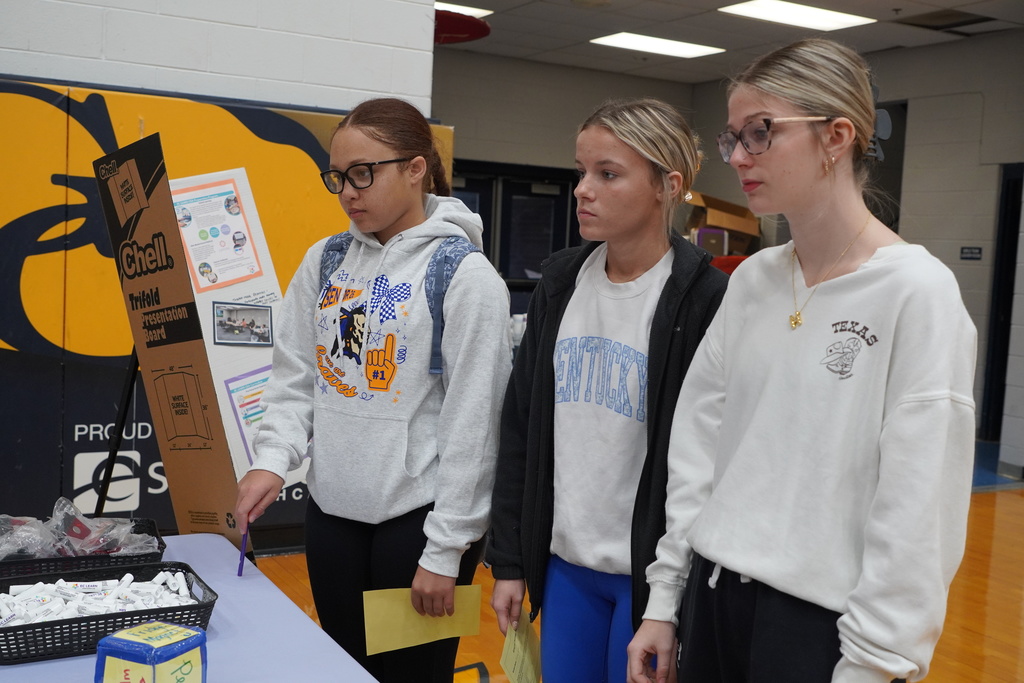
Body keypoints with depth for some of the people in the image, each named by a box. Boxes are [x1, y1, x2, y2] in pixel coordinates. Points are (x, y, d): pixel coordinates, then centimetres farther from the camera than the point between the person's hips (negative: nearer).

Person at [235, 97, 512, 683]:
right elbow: (295, 379, 9)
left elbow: (472, 424, -12)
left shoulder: (466, 275, -11)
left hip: (417, 518, -5)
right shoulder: (324, 262, 7)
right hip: (331, 511, 5)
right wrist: (272, 459, -9)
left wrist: (446, 551, -11)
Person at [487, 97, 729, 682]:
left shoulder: (704, 300, -13)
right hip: (564, 564, 5)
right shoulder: (561, 282, 4)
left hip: (651, 571, -5)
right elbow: (520, 428, 7)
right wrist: (509, 559, 7)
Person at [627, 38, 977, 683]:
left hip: (821, 621, -5)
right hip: (711, 595, 6)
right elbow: (698, 447, 6)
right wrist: (665, 599, 7)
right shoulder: (752, 280, 3)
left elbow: (917, 515, -15)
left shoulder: (917, 291, -14)